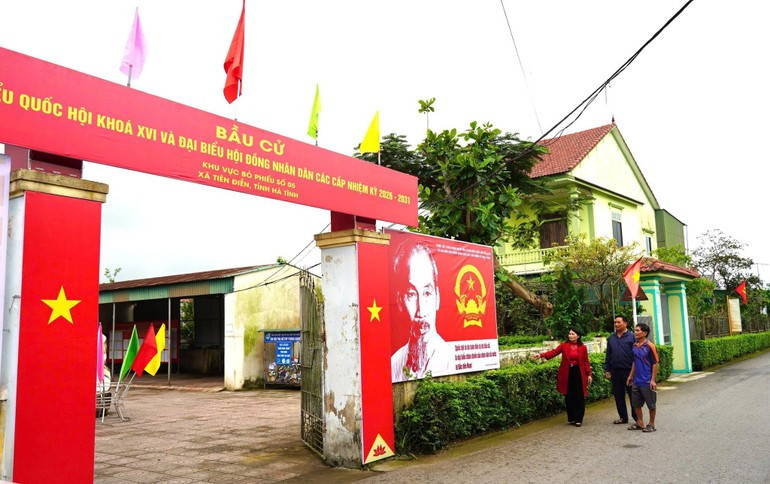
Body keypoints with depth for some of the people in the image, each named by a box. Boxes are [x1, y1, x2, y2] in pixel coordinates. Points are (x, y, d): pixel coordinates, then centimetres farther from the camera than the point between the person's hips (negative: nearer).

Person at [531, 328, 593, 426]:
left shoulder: (583, 347, 1)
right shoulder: (564, 345, 1)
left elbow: (586, 362, 5)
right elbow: (554, 352, -9)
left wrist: (589, 374, 0)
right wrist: (541, 355, -23)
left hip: (579, 374, -1)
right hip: (567, 374, 1)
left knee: (579, 397, 0)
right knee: (569, 397, 6)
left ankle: (578, 419, 9)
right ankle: (571, 418, 18)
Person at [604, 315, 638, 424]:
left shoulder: (631, 336, -4)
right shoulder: (611, 338, 11)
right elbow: (608, 355, 14)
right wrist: (607, 370, 11)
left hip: (629, 370, -5)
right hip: (615, 371, 5)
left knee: (633, 395, 1)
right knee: (618, 395, 10)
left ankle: (637, 417, 10)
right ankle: (623, 417, 20)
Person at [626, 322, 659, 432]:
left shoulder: (649, 346, -13)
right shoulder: (635, 346, 6)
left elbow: (655, 364, -11)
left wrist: (653, 380, -14)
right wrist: (631, 376, 16)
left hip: (647, 381, -7)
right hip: (636, 381, 7)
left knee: (651, 404, 5)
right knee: (636, 403, 13)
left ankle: (651, 424, 18)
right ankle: (640, 423, 26)